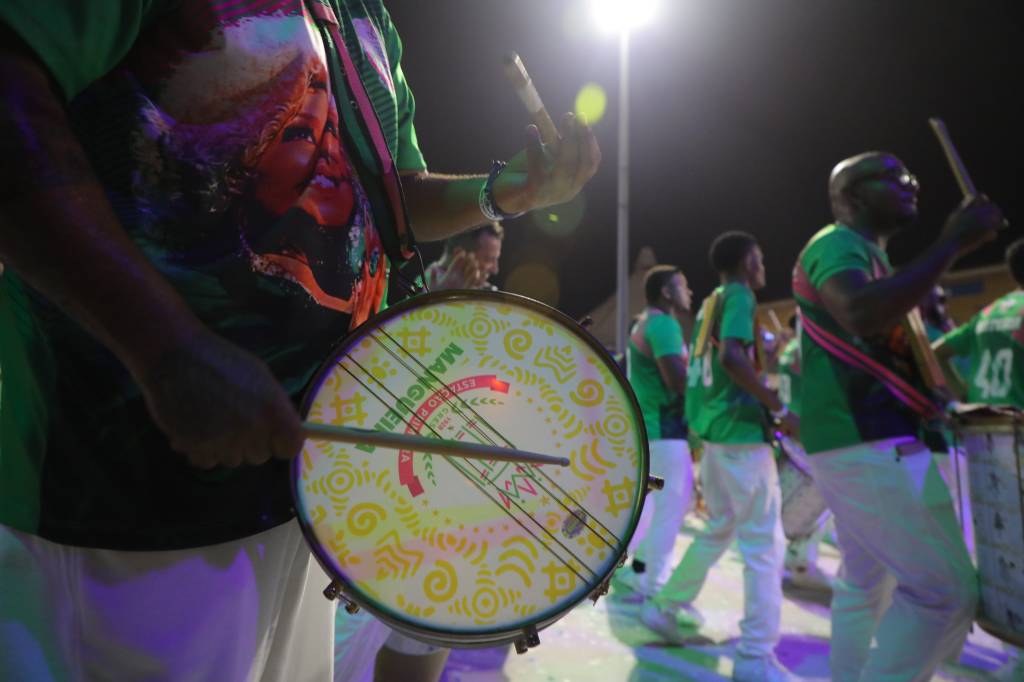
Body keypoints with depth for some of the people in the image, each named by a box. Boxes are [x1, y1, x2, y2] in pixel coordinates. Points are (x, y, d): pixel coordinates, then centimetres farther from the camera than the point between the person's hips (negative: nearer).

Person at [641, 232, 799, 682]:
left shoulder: (712, 301, 17)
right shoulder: (739, 296, -9)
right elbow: (732, 358, -25)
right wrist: (781, 411, -20)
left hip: (714, 427, 9)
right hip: (740, 430, -9)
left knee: (721, 528, 21)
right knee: (764, 542, -3)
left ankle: (666, 606, 27)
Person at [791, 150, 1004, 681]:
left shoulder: (864, 255, 22)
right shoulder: (837, 244, -10)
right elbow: (863, 316, -33)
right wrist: (951, 244, -27)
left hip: (852, 438, 11)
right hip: (867, 441, -11)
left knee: (866, 582, 16)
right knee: (946, 591, -9)